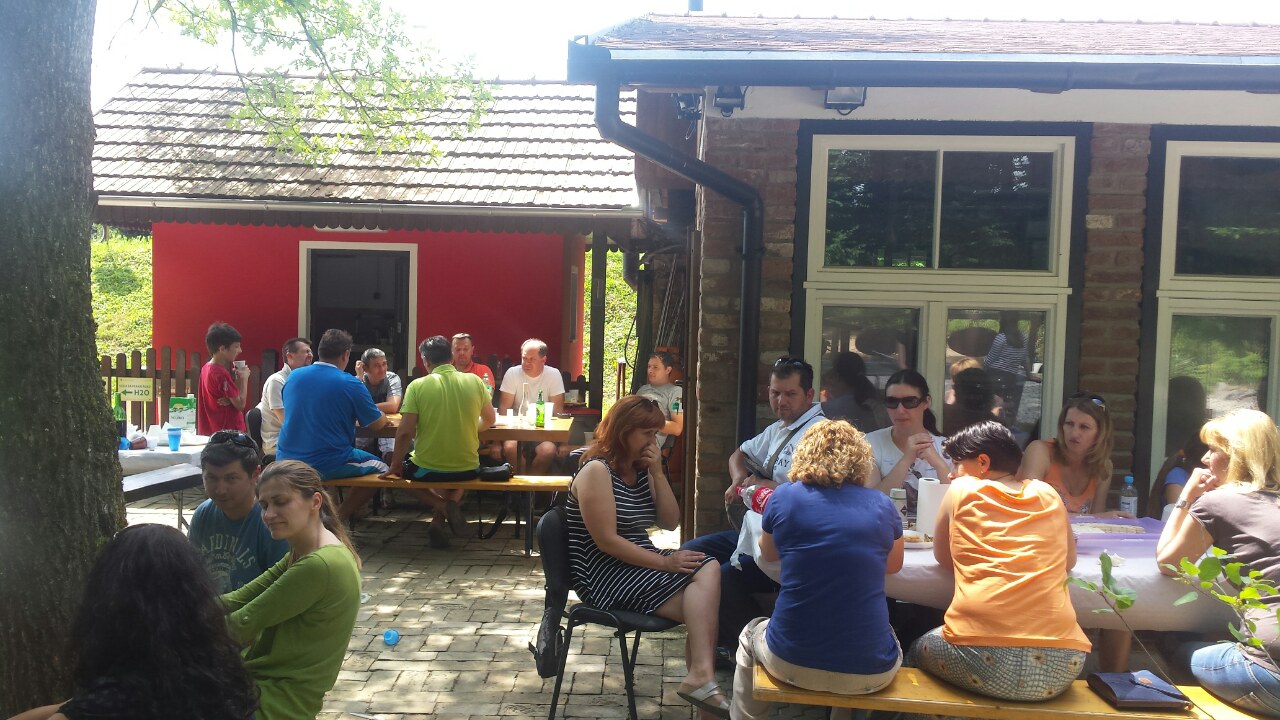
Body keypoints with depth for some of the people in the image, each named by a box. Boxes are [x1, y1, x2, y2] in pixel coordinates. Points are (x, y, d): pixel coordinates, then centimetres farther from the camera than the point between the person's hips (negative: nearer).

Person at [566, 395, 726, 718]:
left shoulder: (642, 469, 11)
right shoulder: (596, 471, -13)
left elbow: (670, 522, 8)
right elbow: (607, 541, -20)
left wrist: (657, 473, -3)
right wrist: (665, 563, -20)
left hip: (640, 566, 8)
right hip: (606, 574, -7)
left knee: (709, 570, -22)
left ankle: (700, 676, -25)